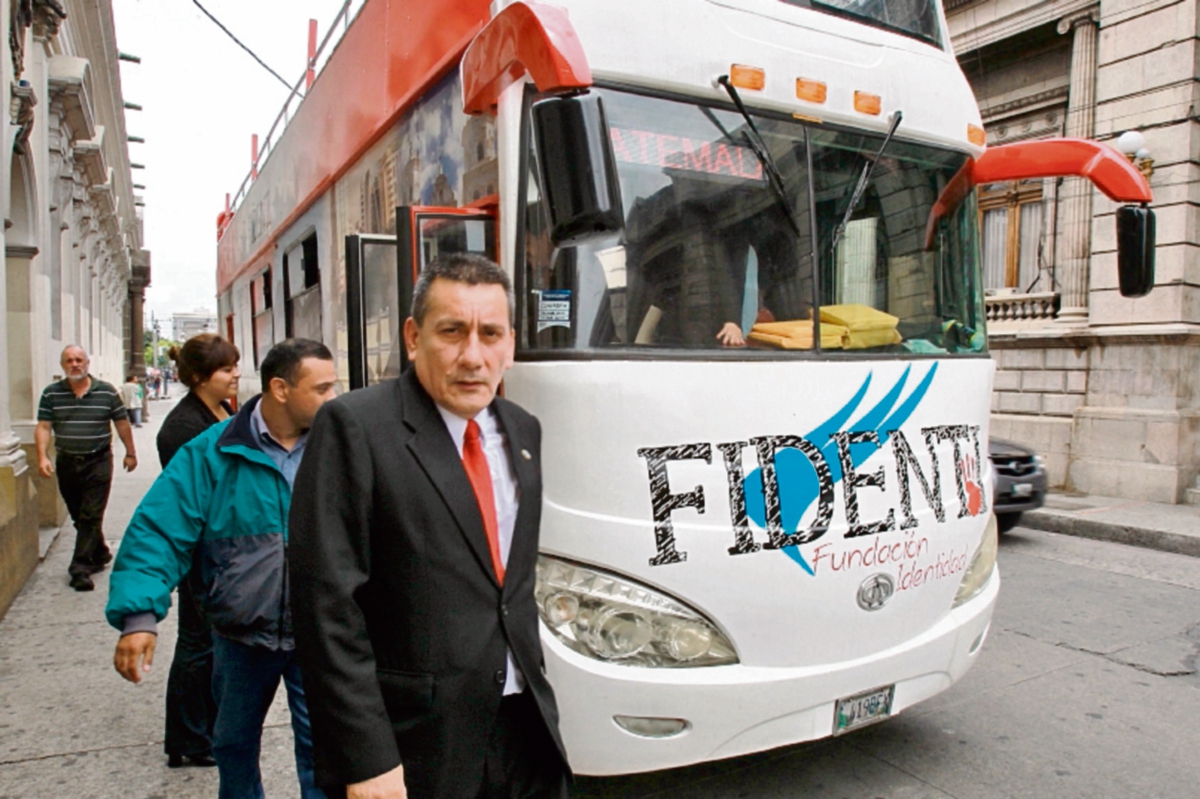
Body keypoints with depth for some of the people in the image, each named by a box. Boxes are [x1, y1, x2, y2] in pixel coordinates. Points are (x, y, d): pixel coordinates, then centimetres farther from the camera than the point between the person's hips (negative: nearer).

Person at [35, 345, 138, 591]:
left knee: (91, 517, -6)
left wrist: (130, 453, 9)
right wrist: (42, 457, -13)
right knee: (79, 517, 13)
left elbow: (122, 423, 6)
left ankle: (81, 568, -3)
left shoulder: (107, 392, -1)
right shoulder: (51, 393, 3)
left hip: (98, 463, -3)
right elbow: (43, 427, -1)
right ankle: (100, 555, 31)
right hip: (66, 463, 3)